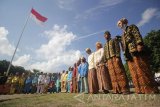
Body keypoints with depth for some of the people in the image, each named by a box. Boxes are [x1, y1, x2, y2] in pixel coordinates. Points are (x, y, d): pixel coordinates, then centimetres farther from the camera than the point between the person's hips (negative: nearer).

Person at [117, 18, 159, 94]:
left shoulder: (131, 27, 13)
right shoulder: (123, 34, 31)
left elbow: (137, 35, -5)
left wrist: (139, 44, -20)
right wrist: (125, 54, 15)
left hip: (136, 51, -7)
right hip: (129, 54, 7)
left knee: (141, 70, -10)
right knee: (134, 72, 1)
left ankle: (150, 89, -2)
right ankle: (140, 90, 5)